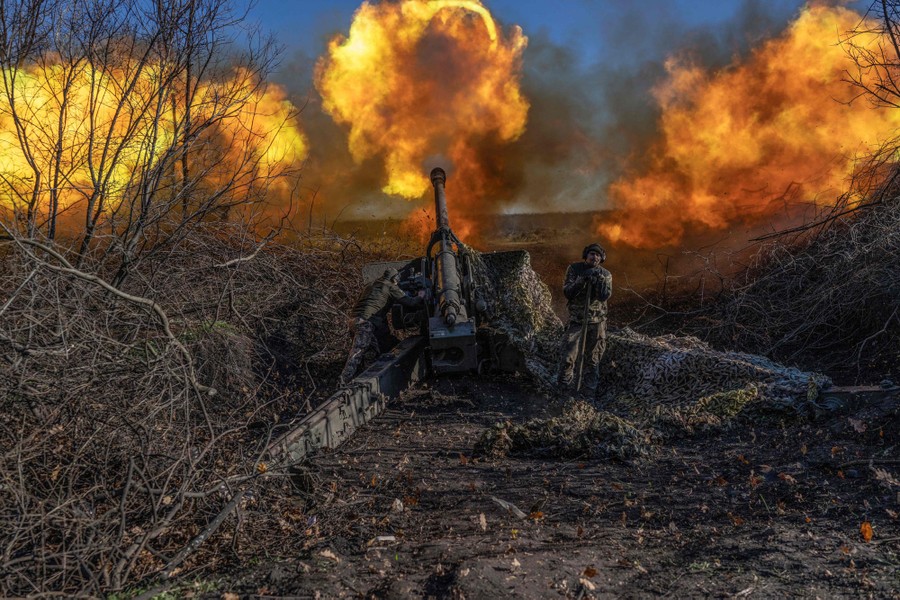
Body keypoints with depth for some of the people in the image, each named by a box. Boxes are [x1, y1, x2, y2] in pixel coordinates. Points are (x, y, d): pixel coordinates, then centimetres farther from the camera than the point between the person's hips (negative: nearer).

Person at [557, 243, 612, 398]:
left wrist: (599, 279, -24)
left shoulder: (606, 275, 3)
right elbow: (567, 292, -8)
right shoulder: (574, 269, 0)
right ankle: (567, 393, 4)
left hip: (597, 322, 1)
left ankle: (588, 393, 17)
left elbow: (605, 296, -11)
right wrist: (582, 280, -20)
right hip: (576, 320, -1)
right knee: (567, 357, -8)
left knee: (592, 360, 7)